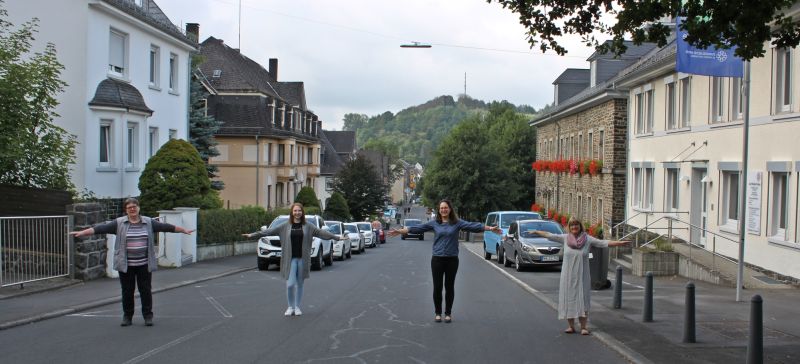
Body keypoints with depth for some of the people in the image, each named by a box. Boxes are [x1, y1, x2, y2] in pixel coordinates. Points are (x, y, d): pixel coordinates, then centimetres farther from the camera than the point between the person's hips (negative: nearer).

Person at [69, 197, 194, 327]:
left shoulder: (149, 222, 5)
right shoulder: (119, 223, 0)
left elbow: (166, 227, 10)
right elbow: (101, 228, -3)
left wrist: (184, 230, 14)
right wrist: (81, 233, -9)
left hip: (144, 264, 1)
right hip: (126, 265, -1)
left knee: (146, 290, 3)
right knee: (127, 291, 6)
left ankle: (148, 315, 13)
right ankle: (127, 316, 18)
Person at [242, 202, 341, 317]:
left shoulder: (308, 226, 4)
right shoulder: (285, 226, 2)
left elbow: (321, 232, 0)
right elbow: (270, 231, 0)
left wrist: (337, 237, -7)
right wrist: (252, 235, -5)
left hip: (303, 259, 1)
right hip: (290, 259, -1)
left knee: (299, 284, 8)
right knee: (290, 284, -7)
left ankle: (297, 307, 21)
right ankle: (290, 307, 12)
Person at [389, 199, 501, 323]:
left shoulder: (457, 223, 1)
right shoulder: (434, 223, 3)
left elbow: (473, 226, -7)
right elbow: (417, 228, 1)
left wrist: (490, 228, -17)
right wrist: (400, 231, -3)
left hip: (452, 259, 0)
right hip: (437, 259, 0)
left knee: (449, 287, 7)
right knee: (437, 287, 4)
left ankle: (448, 313, 19)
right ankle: (437, 313, 18)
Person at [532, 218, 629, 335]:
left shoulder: (588, 239, -2)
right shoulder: (565, 238, 3)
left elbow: (604, 243, -5)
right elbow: (549, 235, 9)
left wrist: (619, 243, -12)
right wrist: (536, 232, 12)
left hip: (582, 276, -2)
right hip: (568, 276, 2)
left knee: (582, 299, -3)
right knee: (568, 299, 3)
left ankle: (583, 327, 0)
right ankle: (571, 326, 12)